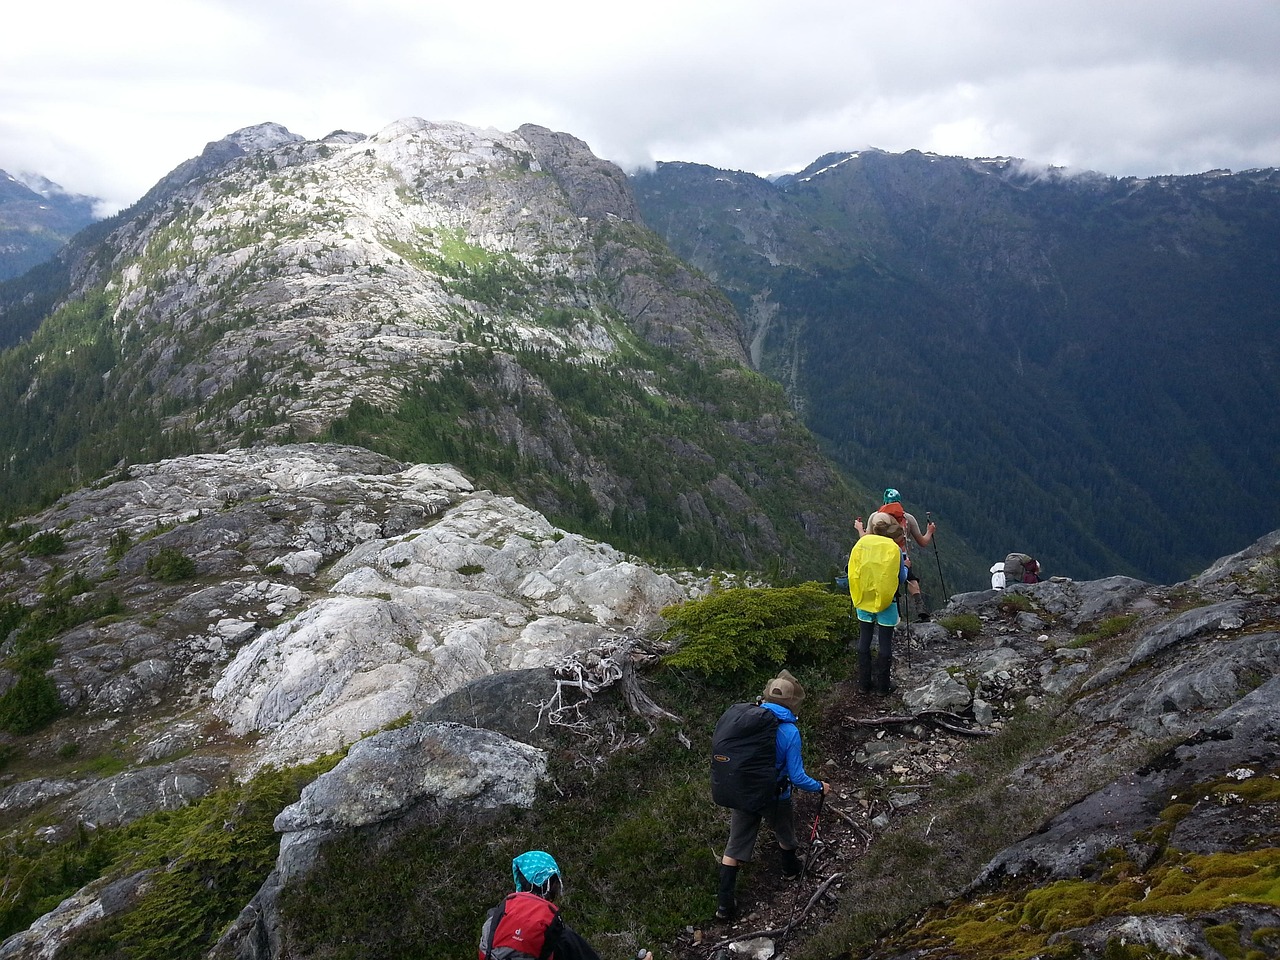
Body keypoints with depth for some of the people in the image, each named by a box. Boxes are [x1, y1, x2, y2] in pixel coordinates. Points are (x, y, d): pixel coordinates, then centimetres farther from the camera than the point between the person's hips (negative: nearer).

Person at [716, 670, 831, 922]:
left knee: (735, 847, 12)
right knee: (785, 834, 28)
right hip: (775, 796, -2)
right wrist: (820, 787, -1)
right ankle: (790, 869, 55)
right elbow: (797, 777, -19)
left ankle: (724, 904, 14)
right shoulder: (789, 732, -23)